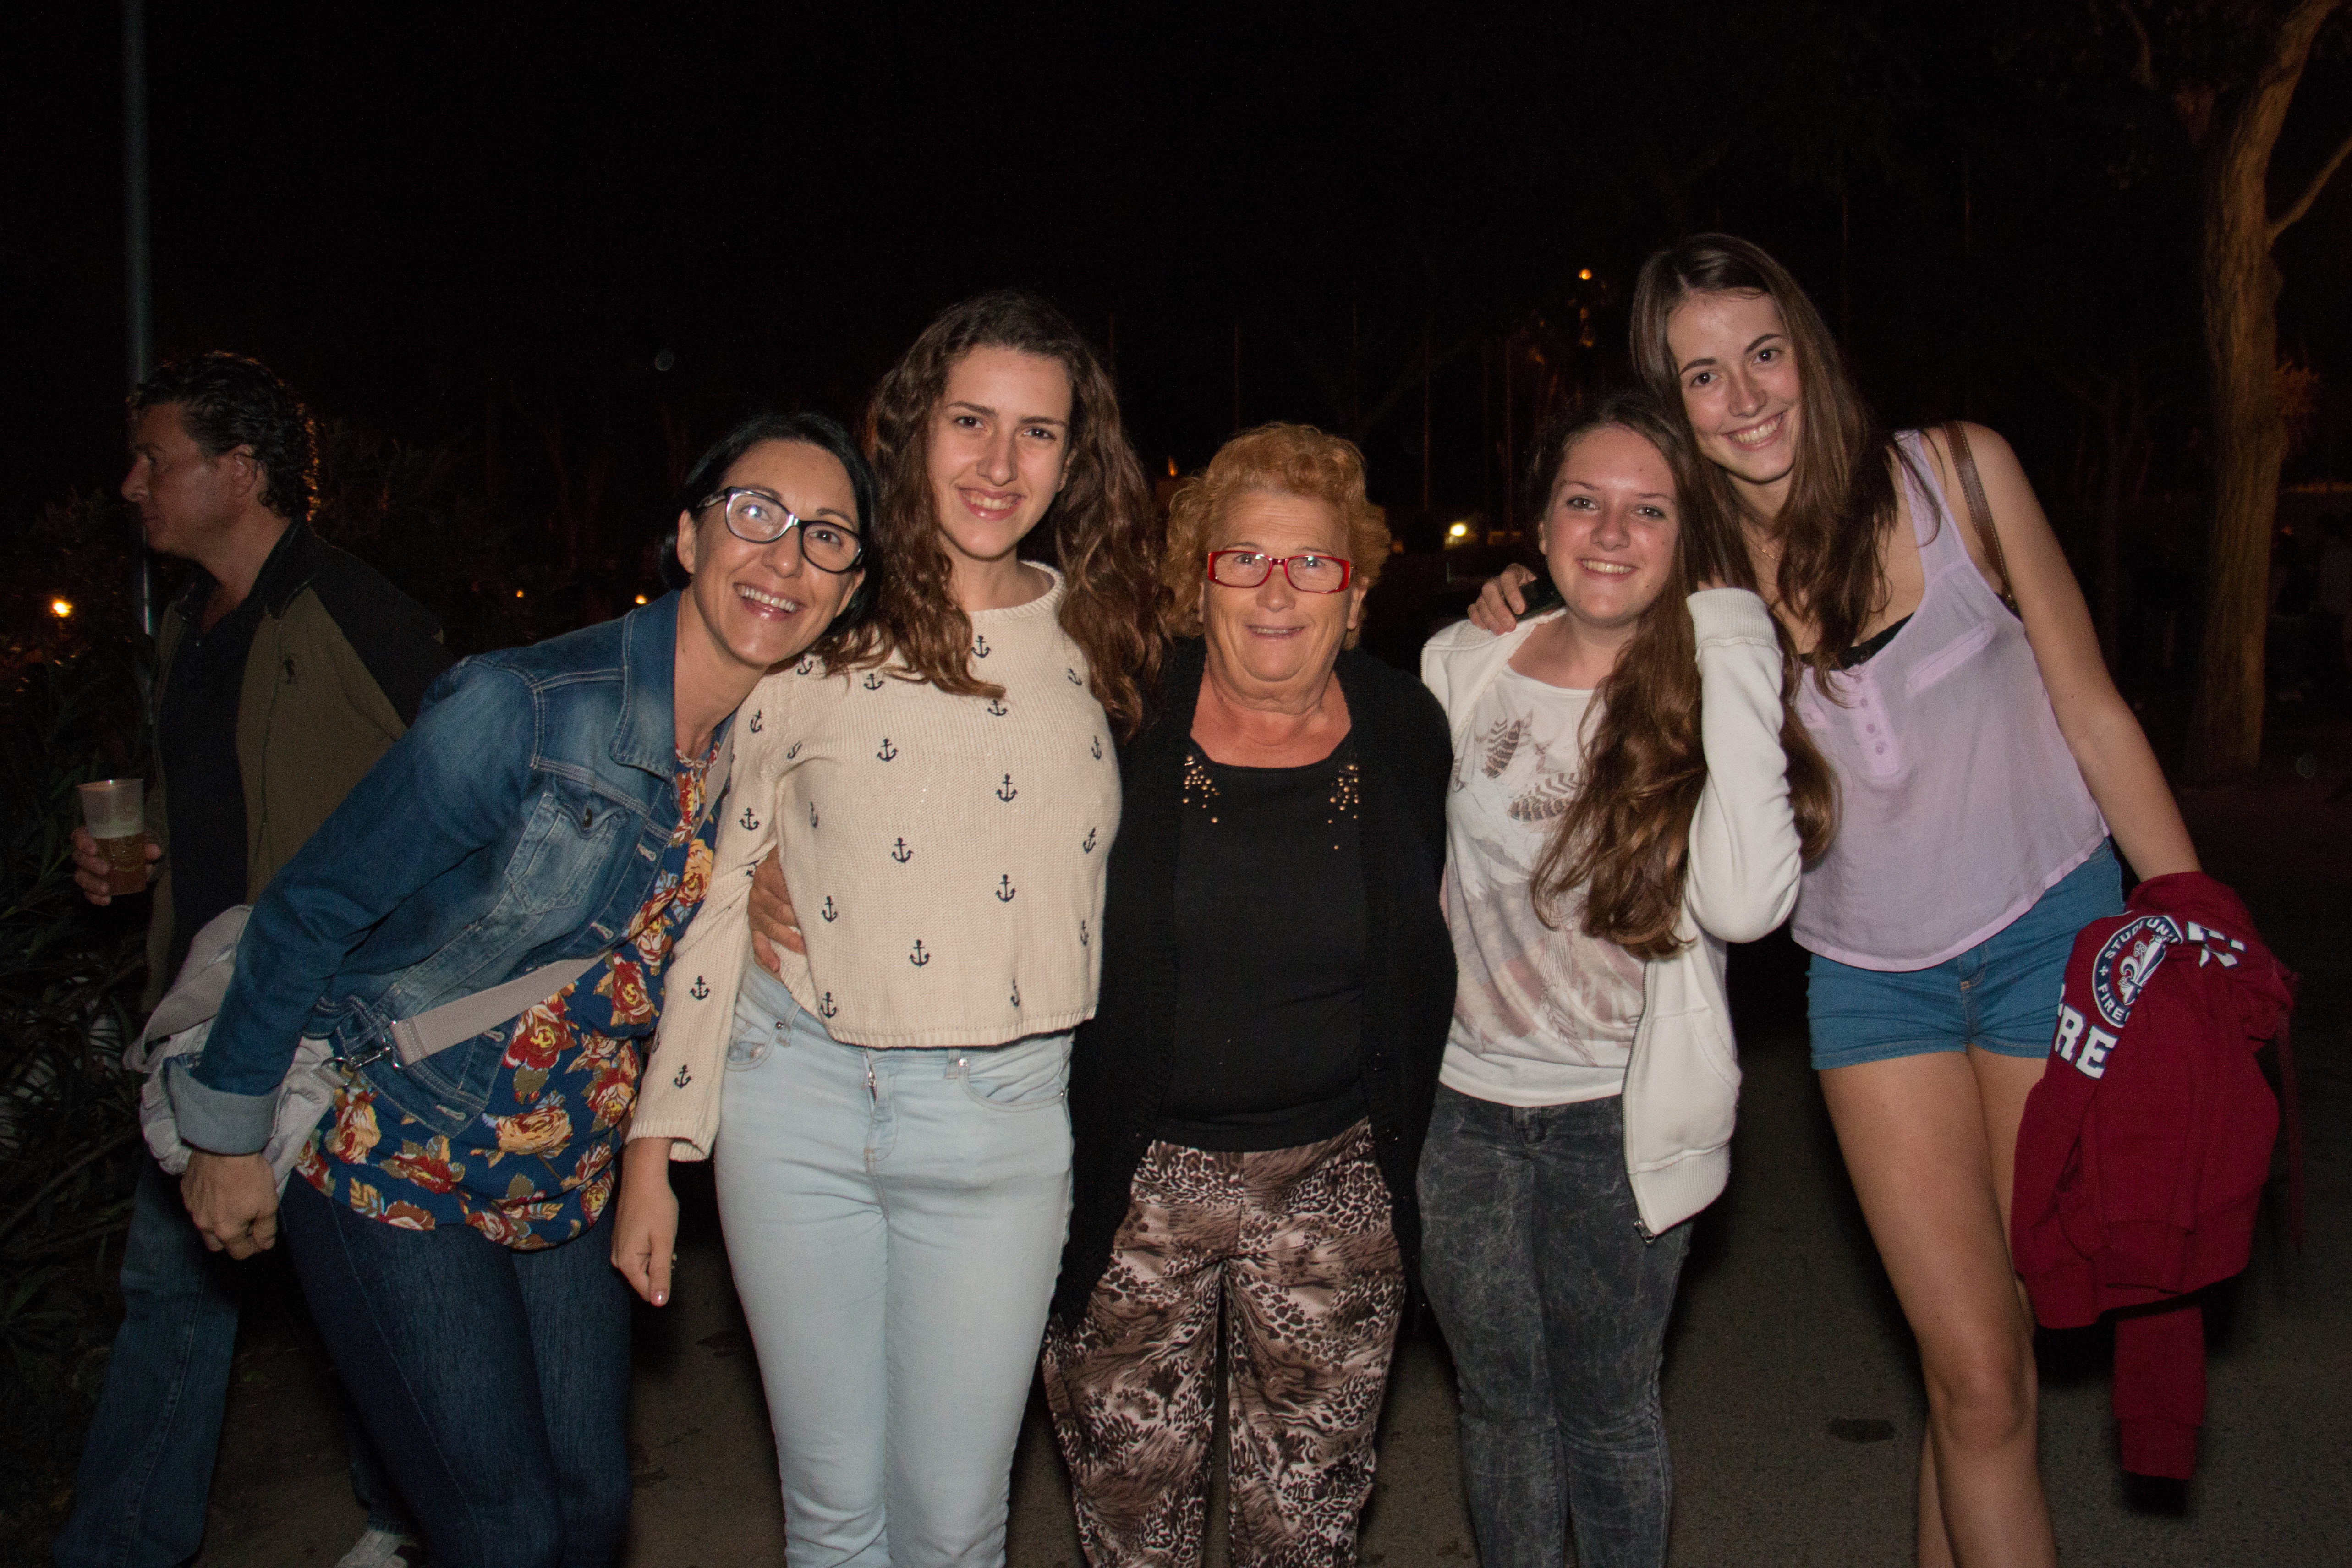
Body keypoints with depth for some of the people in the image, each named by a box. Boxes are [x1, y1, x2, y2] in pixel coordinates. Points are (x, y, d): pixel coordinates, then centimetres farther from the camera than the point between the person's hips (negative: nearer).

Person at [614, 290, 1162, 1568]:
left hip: (1003, 1120, 1)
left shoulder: (1097, 639, 4)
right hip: (799, 1093, -1)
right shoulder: (817, 629, -3)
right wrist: (653, 1148, -1)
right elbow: (713, 887, -1)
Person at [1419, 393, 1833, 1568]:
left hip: (1620, 1116, -2)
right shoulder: (1460, 667, -2)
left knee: (1606, 1413, 12)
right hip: (1463, 1096, 3)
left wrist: (1730, 666, -25)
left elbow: (1744, 904, -27)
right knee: (1499, 1402, 17)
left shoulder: (1707, 695, -9)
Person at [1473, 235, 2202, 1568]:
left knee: (1984, 1354, 9)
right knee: (1979, 1375, 1)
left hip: (2055, 936, 0)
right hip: (1870, 973, 1)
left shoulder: (1960, 474, -9)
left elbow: (2092, 713, -1)